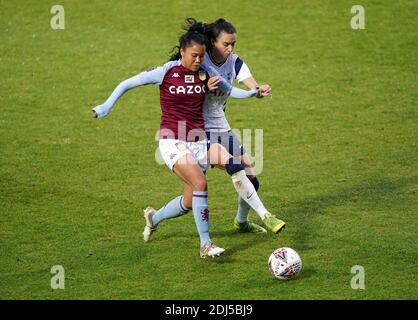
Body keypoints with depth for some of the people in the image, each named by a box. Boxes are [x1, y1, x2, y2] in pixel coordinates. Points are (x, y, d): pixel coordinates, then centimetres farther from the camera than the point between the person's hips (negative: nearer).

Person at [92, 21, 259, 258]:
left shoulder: (206, 74, 2)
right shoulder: (166, 72, -9)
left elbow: (230, 90, 18)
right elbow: (127, 84, -2)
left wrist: (253, 93, 5)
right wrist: (107, 106, -7)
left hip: (198, 141, 5)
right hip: (173, 142, -5)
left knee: (190, 202, 7)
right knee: (200, 184, -25)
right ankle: (206, 245, -17)